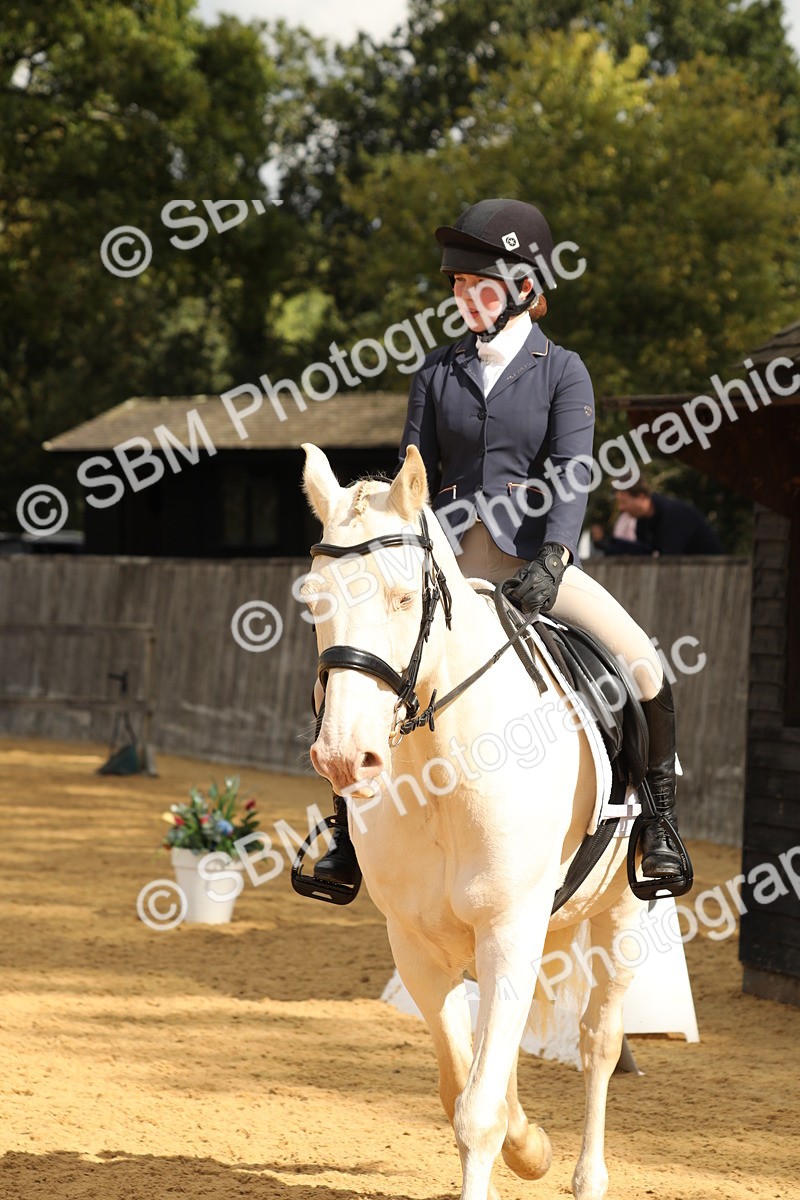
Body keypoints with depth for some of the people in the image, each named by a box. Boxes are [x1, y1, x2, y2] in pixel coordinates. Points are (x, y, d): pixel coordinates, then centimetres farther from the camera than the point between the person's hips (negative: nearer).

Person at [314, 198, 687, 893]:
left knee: (645, 668, -22)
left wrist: (551, 561, -26)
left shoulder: (562, 371, 0)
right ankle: (352, 836, 2)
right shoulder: (438, 373, 9)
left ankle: (659, 823, -6)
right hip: (453, 562, 3)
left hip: (536, 558, -3)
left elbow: (573, 472, -11)